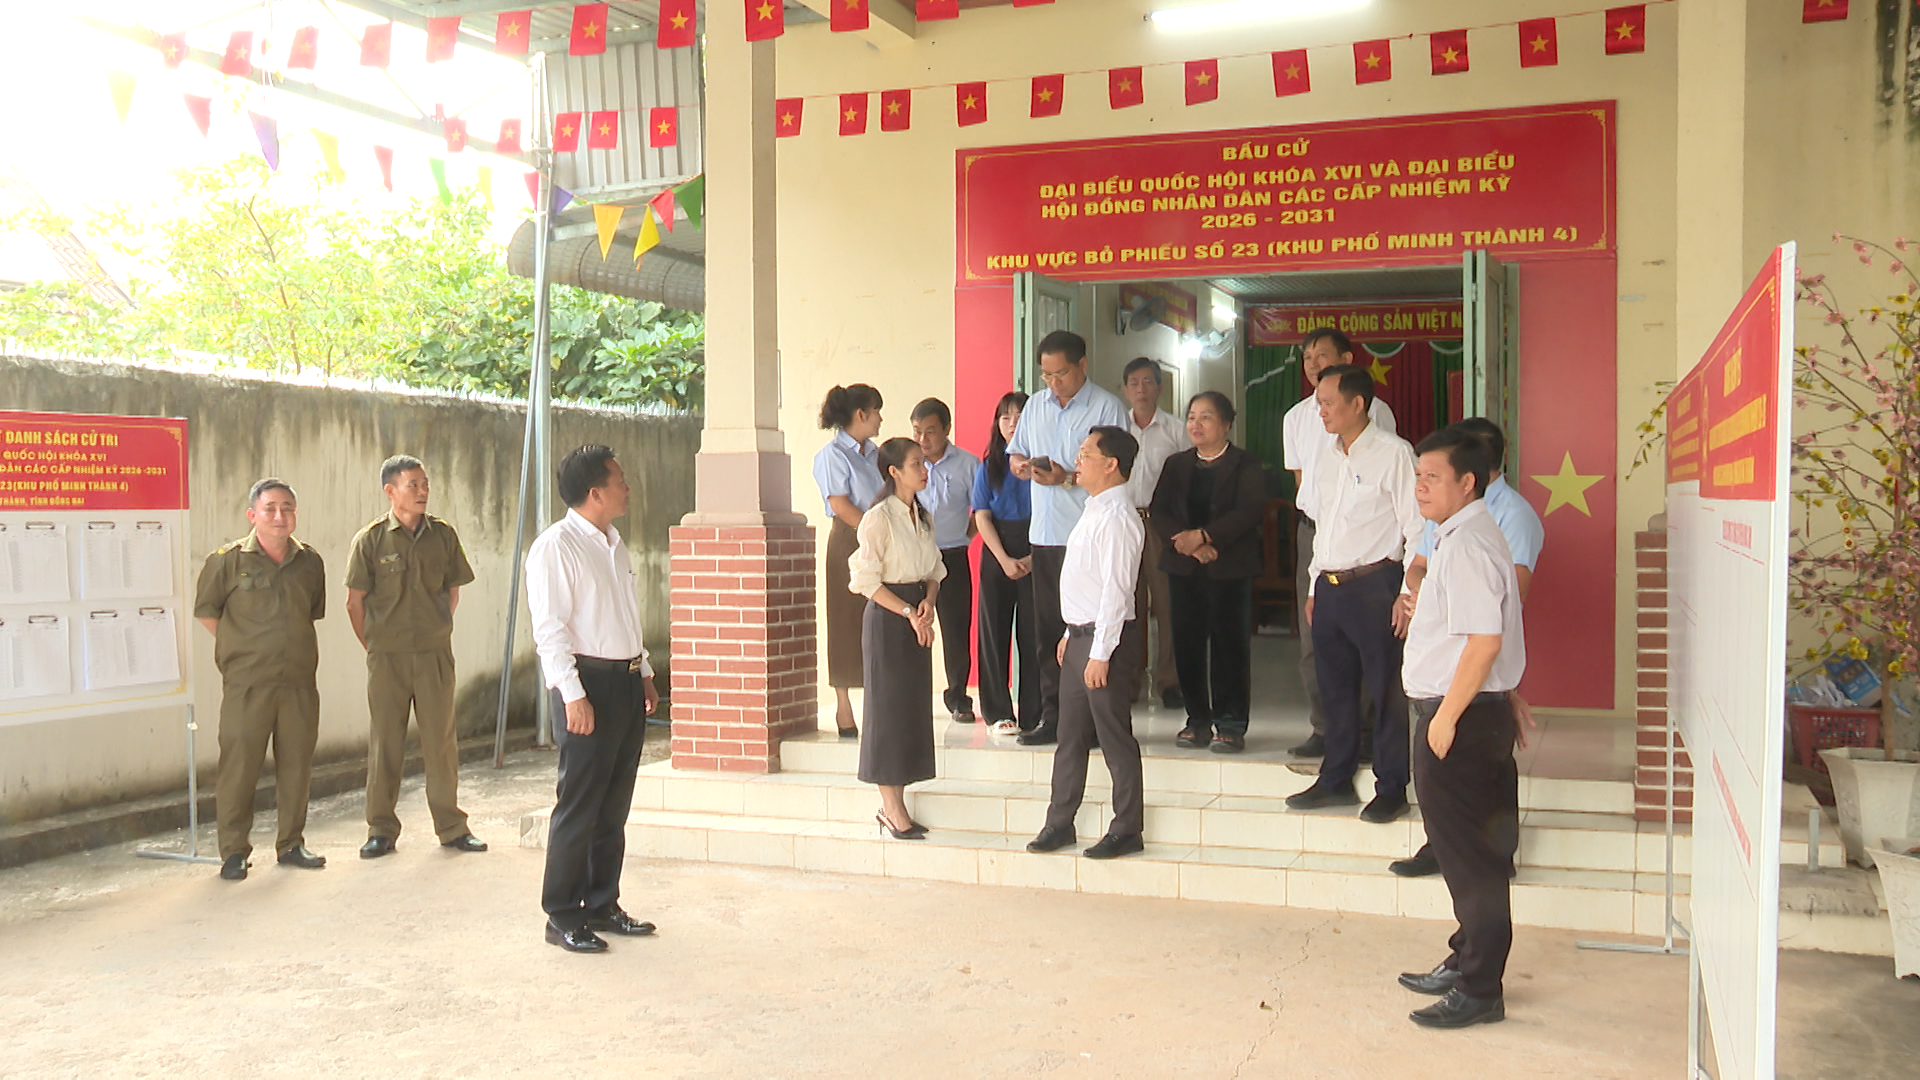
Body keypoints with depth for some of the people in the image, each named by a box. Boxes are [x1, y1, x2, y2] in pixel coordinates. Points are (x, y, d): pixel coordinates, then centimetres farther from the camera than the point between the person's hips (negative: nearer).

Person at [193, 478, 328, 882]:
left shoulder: (310, 562, 8)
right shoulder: (228, 560, -3)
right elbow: (205, 611, 5)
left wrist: (296, 648, 13)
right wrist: (241, 649, 5)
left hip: (299, 682, 4)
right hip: (247, 684, -3)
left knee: (297, 765, 8)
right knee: (239, 766, -2)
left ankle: (291, 844, 21)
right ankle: (234, 852, 9)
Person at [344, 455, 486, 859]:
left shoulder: (443, 534, 3)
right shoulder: (371, 540, -3)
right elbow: (355, 602, 2)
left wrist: (436, 631, 11)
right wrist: (373, 646, 3)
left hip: (435, 654, 2)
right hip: (387, 657, -1)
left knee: (442, 740, 6)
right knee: (384, 743, 6)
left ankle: (451, 826, 16)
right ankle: (381, 829, 17)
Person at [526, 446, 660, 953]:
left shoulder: (614, 544, 15)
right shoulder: (556, 547, -11)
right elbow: (549, 627, -16)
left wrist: (644, 673, 18)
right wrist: (573, 694, -21)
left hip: (627, 682, 8)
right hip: (589, 683, -8)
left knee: (614, 807, 13)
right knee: (579, 808, -2)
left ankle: (603, 905, 24)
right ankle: (562, 917, 10)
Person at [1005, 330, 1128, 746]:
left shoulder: (1108, 408, -5)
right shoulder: (1035, 406, 14)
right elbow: (1015, 455, 21)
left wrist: (1068, 478, -20)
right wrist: (1022, 465, -3)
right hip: (1045, 535, 6)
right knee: (1047, 629, 10)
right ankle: (1052, 716, 19)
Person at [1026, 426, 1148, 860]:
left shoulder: (1117, 518, -17)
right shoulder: (1094, 511, 13)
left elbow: (1116, 590, -21)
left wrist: (1100, 654, -22)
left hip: (1106, 637, -10)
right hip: (1080, 635, 10)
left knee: (1115, 738, 1)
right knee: (1070, 735, 15)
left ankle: (1126, 832, 12)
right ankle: (1059, 824, 25)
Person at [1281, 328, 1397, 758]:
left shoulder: (1374, 410, -1)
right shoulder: (1296, 417, 13)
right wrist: (1313, 517, 8)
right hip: (1313, 529, 4)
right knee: (1313, 634, 4)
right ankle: (1325, 729, 12)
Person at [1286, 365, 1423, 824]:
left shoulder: (1392, 454, -8)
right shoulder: (1329, 460, 15)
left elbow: (1416, 528, -10)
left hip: (1373, 584, -7)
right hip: (1329, 587, 7)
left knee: (1385, 690, 0)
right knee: (1335, 688, 13)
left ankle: (1391, 788, 10)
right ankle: (1336, 780, 24)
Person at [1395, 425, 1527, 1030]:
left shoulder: (1466, 547, -19)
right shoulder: (1461, 538, 15)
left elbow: (1485, 640, -25)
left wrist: (1447, 715, -22)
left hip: (1462, 716, -11)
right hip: (1468, 711, 11)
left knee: (1468, 854, -2)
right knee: (1462, 849, 19)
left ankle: (1479, 991, 7)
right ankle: (1467, 962, 32)